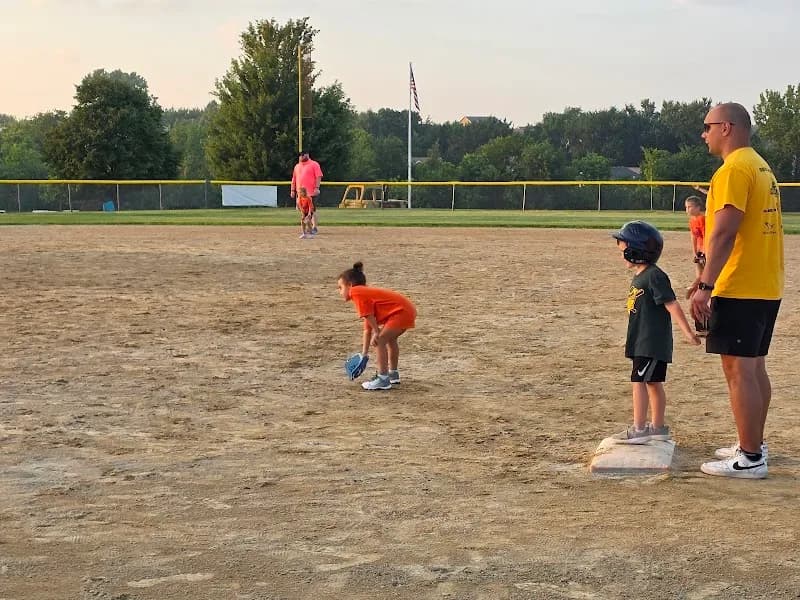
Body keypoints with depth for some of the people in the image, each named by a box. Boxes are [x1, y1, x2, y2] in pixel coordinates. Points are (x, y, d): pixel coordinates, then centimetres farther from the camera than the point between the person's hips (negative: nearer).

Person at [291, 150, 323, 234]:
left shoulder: (314, 164, -1)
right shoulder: (297, 166, 18)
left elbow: (318, 177, -8)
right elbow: (294, 179, 21)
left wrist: (317, 188, -18)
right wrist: (292, 190, 14)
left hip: (311, 192, -6)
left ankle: (314, 227, -3)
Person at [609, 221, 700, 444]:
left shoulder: (654, 276, -16)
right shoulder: (639, 276, 13)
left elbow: (671, 304, -19)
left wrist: (687, 332, -21)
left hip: (652, 342, -9)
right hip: (642, 342, 9)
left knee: (639, 381, -9)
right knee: (653, 382, 15)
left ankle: (639, 429, -6)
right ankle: (658, 426, 23)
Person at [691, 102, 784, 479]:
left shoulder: (734, 169, -14)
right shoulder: (761, 167, 17)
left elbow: (725, 232, -22)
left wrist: (706, 285, -24)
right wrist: (710, 277, 23)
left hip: (740, 289, -10)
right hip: (766, 288, 10)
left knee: (738, 369, -7)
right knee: (754, 367, 16)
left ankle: (750, 459, -6)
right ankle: (753, 445, 24)